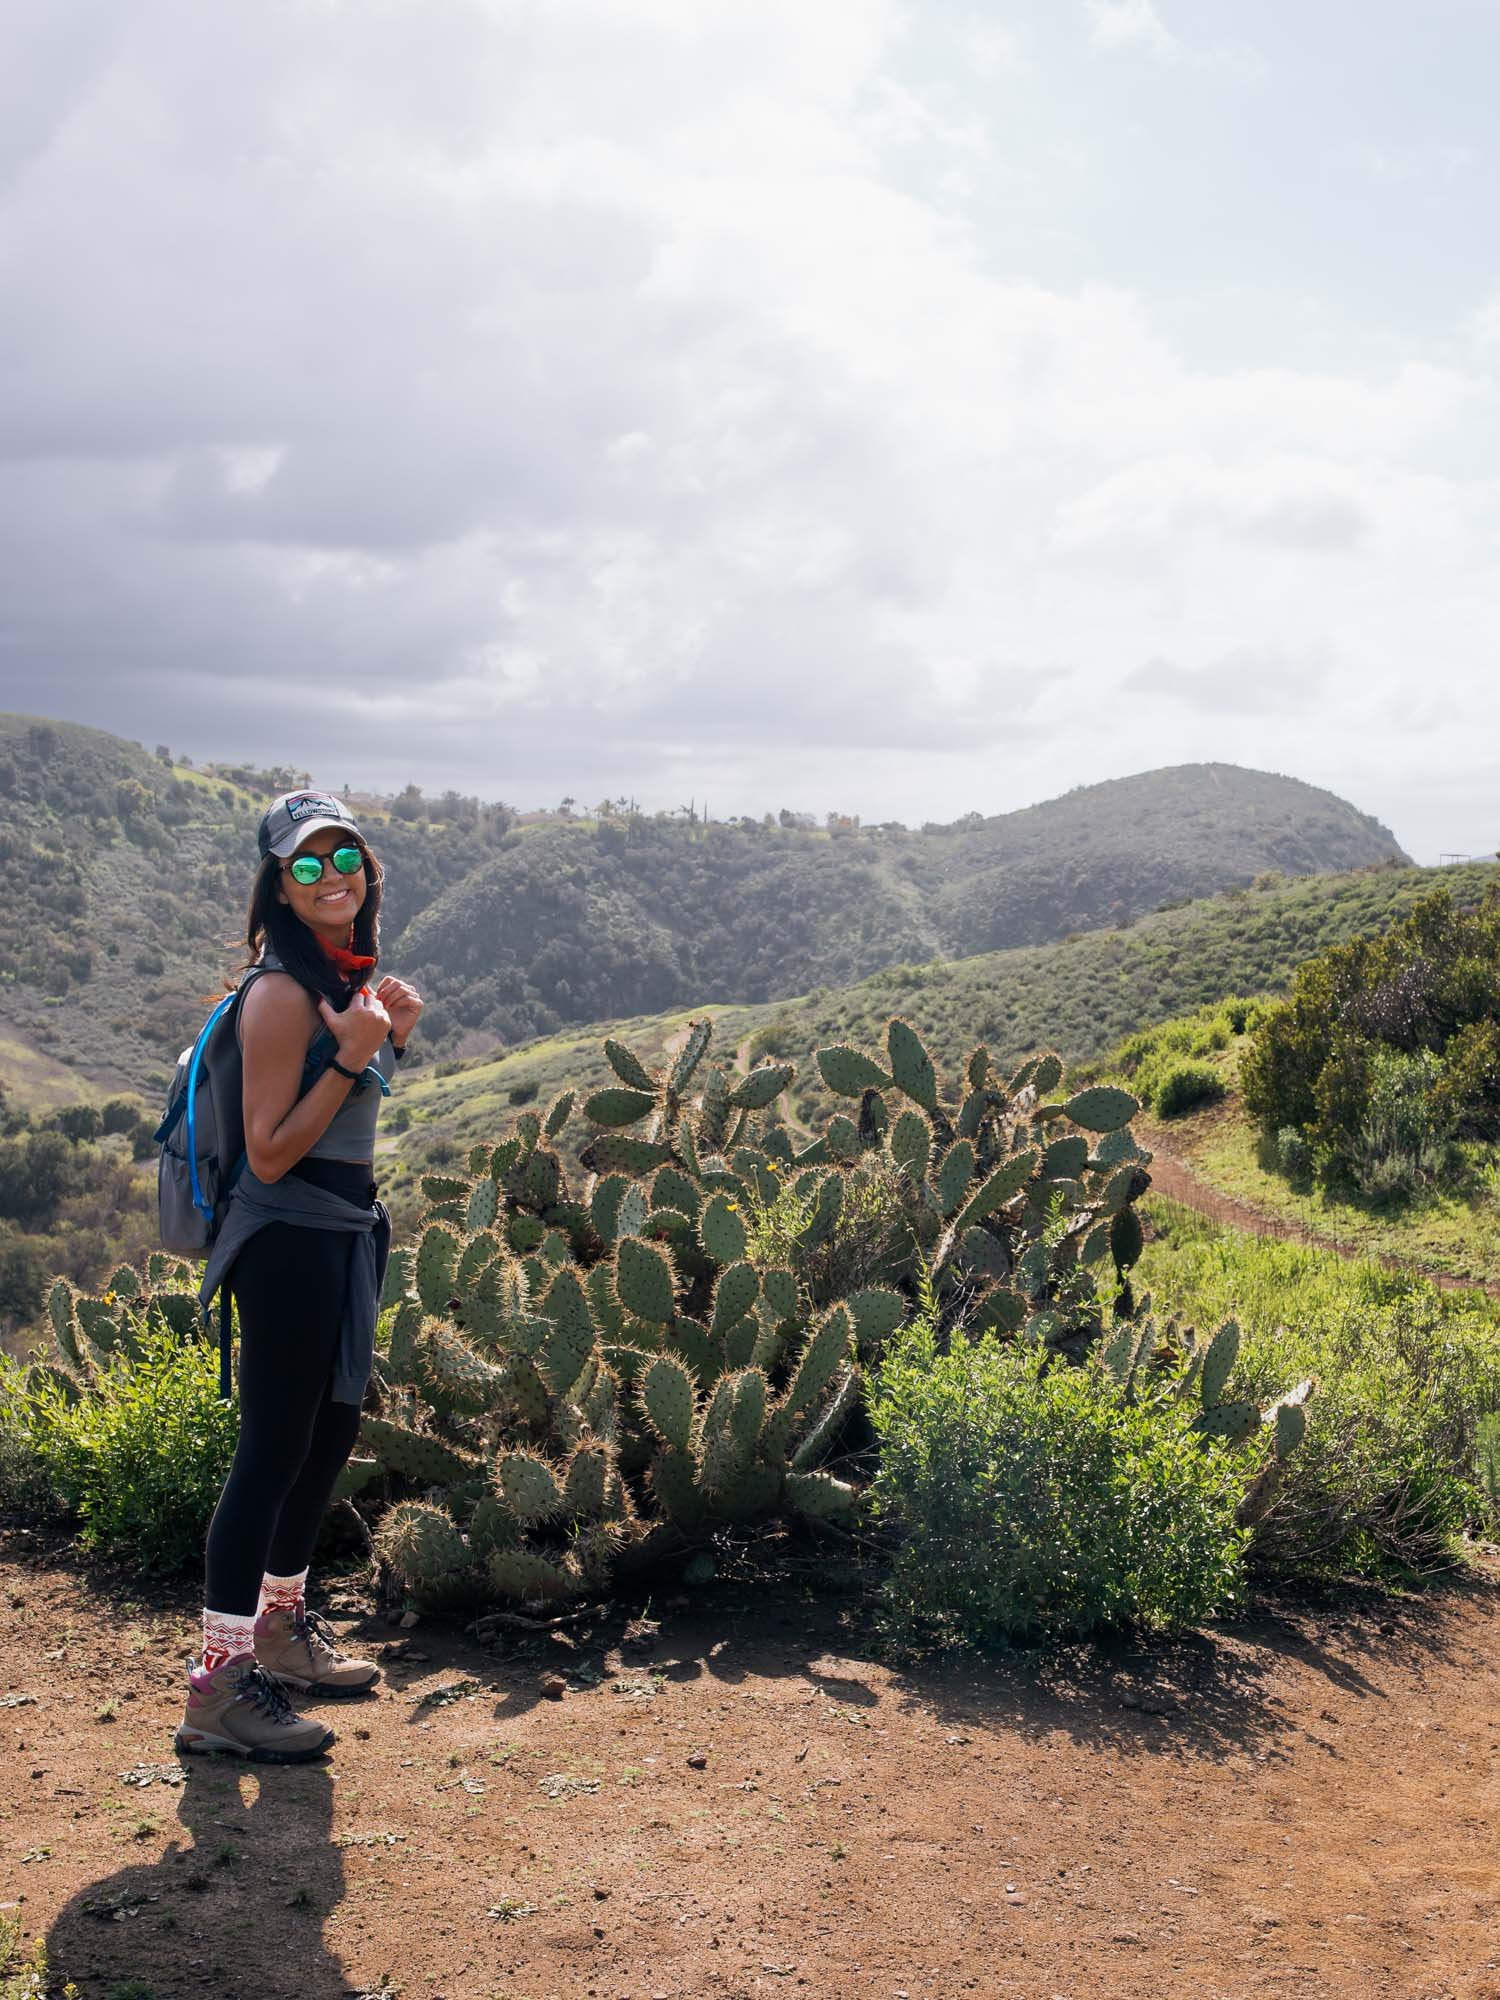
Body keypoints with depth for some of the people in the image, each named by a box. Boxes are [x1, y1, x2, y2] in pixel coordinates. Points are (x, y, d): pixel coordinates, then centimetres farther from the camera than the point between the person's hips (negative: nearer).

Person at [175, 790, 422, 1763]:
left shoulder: (351, 975, 9)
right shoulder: (282, 992, -18)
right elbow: (269, 1153, -20)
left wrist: (394, 1039, 5)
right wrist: (351, 1053, -25)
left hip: (348, 1228, 9)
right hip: (290, 1236, -9)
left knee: (330, 1437, 18)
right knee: (274, 1450, -6)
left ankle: (281, 1630, 34)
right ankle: (219, 1686, 2)